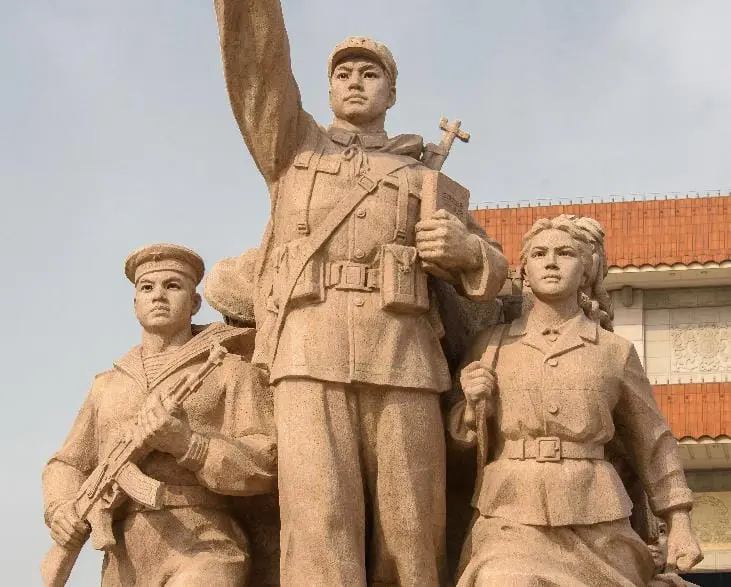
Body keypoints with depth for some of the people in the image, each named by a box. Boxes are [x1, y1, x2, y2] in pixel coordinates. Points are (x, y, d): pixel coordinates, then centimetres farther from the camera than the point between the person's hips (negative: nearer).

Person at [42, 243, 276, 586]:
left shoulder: (230, 372, 10)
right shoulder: (109, 387, 25)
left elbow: (263, 468, -1)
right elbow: (68, 469, 26)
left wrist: (185, 444, -17)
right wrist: (61, 512, 2)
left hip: (201, 558, -6)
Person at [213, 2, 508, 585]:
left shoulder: (425, 181, 26)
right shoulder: (293, 144, 23)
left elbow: (491, 274, 21)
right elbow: (257, 54, 9)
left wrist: (464, 249, -3)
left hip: (402, 362, 2)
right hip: (312, 359, -2)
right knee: (321, 534, -17)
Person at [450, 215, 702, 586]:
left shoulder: (616, 352, 5)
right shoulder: (492, 345, 7)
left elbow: (652, 443, 15)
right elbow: (461, 441, 14)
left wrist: (680, 525, 11)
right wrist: (473, 403, -6)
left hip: (593, 525, 1)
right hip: (511, 517, -1)